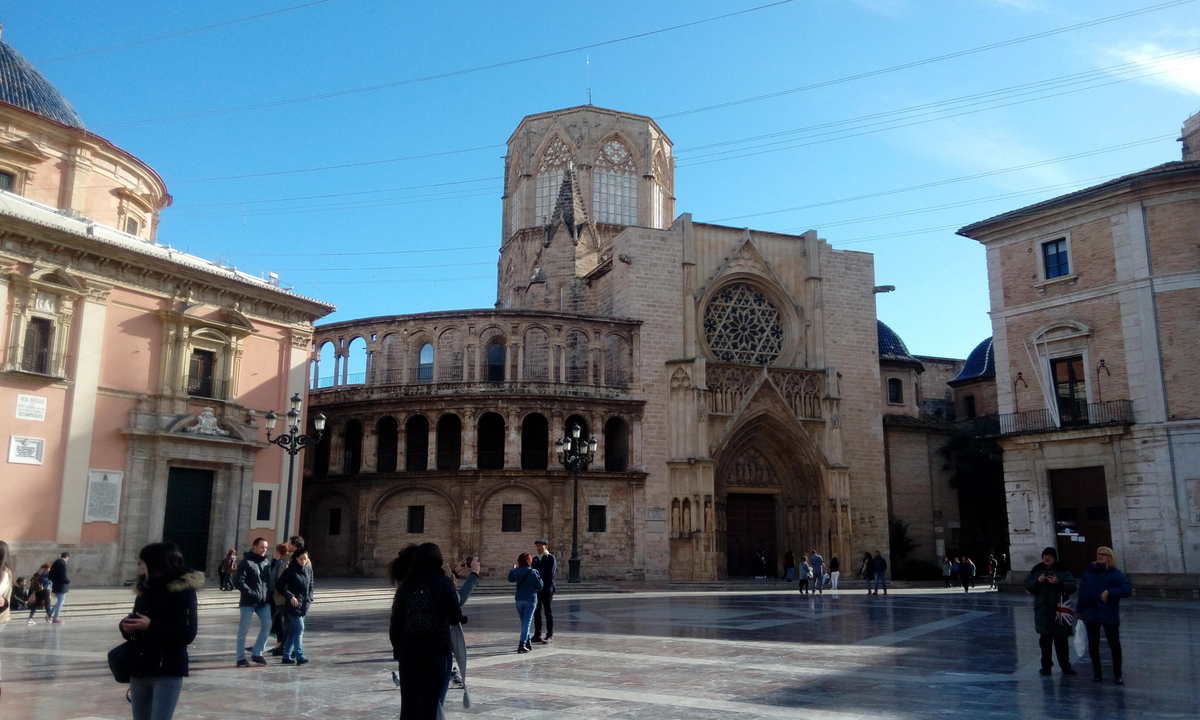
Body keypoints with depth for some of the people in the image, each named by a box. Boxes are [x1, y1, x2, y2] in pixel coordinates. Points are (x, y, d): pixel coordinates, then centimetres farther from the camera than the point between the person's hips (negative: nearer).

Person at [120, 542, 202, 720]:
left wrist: (151, 625, -20)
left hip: (168, 672, -7)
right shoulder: (144, 590, 10)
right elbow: (136, 623, 17)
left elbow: (187, 635, -15)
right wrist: (126, 625, -5)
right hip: (139, 670, 7)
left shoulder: (184, 591, -9)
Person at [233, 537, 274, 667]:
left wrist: (270, 593, 5)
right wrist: (251, 593, -19)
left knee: (267, 624, -3)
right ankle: (241, 658, 11)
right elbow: (238, 582, -13)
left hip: (264, 602, 5)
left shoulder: (267, 562, 10)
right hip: (248, 602, -5)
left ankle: (257, 653, 11)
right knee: (243, 630, 2)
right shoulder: (246, 563, -8)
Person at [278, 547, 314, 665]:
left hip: (304, 605, 6)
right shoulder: (290, 571, -8)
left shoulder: (309, 570, 9)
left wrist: (310, 598, 5)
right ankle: (299, 656, -16)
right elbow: (279, 586, -6)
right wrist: (290, 596, -14)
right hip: (293, 605, -6)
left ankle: (287, 656, 17)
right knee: (299, 628, -15)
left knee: (293, 631, 11)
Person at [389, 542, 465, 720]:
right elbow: (455, 618, -1)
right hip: (437, 651, -3)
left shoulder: (405, 587, 5)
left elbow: (395, 625, 4)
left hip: (409, 651, 3)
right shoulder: (443, 583, -4)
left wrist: (398, 651, 17)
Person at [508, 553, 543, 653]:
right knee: (527, 621, -4)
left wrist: (513, 569, 28)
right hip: (531, 600, -4)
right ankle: (522, 644, -14)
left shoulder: (516, 571, -3)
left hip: (519, 600, 4)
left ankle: (528, 643, 24)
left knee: (524, 621, 17)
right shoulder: (533, 573, -11)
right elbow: (540, 586, -7)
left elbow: (510, 579, 17)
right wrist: (539, 578, 11)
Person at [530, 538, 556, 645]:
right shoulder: (535, 559, 14)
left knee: (548, 612, -1)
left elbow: (550, 575, -10)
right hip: (536, 589, 5)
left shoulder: (551, 558, -3)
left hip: (547, 589, -5)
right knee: (537, 612, 6)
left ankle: (550, 636, 1)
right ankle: (537, 635, 12)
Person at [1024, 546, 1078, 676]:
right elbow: (1027, 584, 2)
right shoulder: (1037, 570, 4)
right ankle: (1046, 667, 14)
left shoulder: (1063, 571, -4)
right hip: (1043, 612, 2)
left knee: (1061, 641, 7)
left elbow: (1072, 587, -12)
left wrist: (1058, 583, -25)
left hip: (1059, 611, -2)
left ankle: (1065, 666, 19)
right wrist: (1037, 581, -15)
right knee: (1045, 640, 7)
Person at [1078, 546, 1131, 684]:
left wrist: (1109, 592, -26)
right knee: (1093, 645, 9)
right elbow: (1082, 591, 7)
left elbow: (1127, 589, -18)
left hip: (1109, 615, -3)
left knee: (1114, 644, 3)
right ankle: (1097, 672, 22)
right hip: (1091, 614, 3)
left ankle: (1117, 674, 19)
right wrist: (1080, 611, 6)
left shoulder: (1115, 574, -6)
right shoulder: (1089, 572, 5)